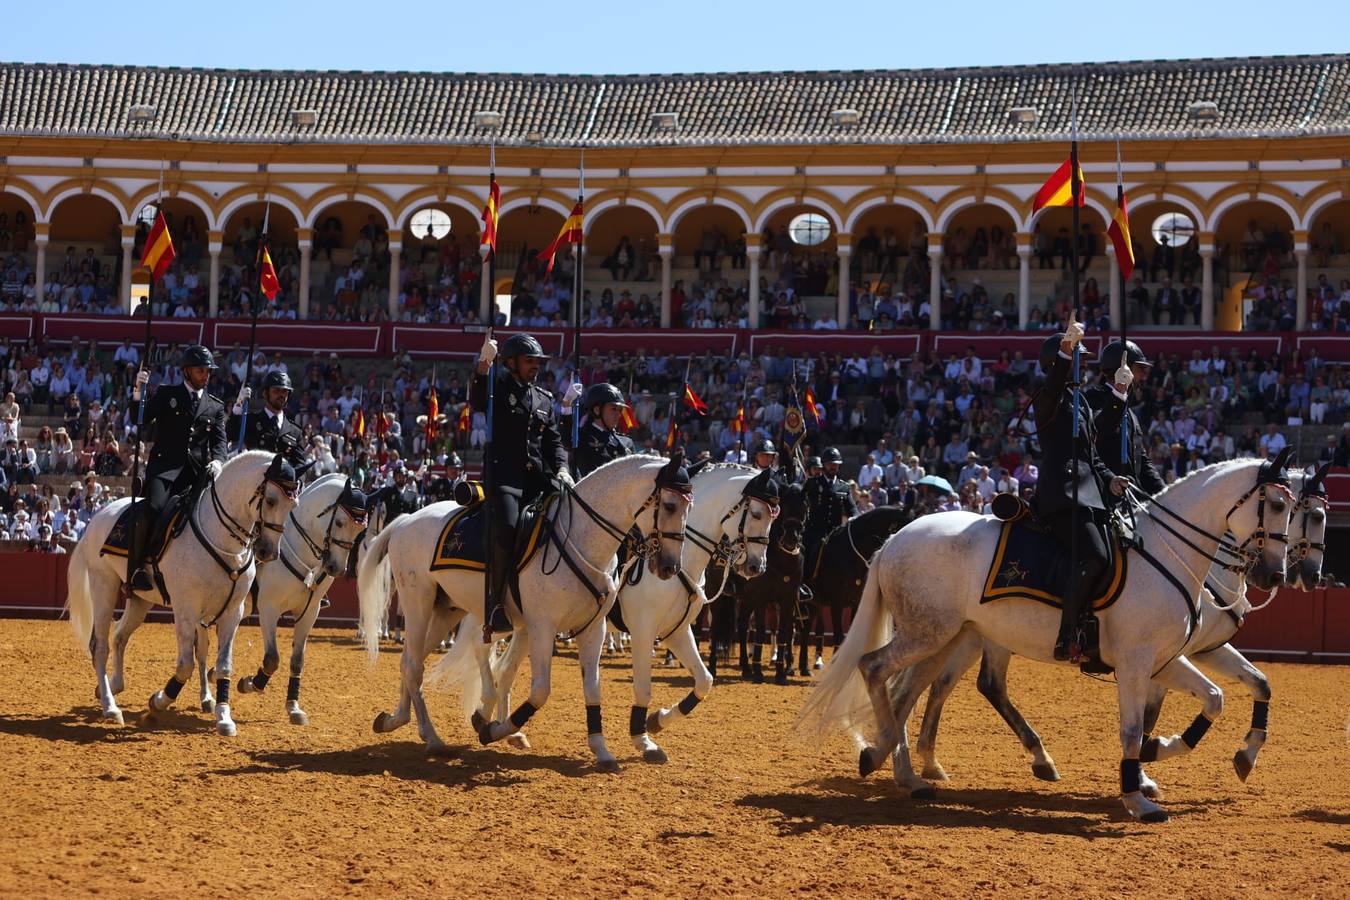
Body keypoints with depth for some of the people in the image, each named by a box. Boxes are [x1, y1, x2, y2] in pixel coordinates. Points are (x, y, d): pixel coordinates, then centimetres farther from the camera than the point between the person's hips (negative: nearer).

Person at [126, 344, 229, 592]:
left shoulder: (215, 407, 21)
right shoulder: (167, 395, 14)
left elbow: (220, 440, 10)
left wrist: (217, 461, -12)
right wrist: (138, 392, -12)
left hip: (198, 470, 3)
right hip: (166, 464, -3)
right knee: (153, 508, -28)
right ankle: (136, 567, -19)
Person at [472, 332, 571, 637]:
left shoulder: (544, 400, 23)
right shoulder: (498, 389, 7)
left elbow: (554, 441, 21)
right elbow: (476, 401, -17)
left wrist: (561, 468, 0)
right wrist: (483, 366, -33)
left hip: (537, 478, 6)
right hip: (503, 475, -6)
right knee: (507, 527, -30)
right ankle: (495, 604, -24)